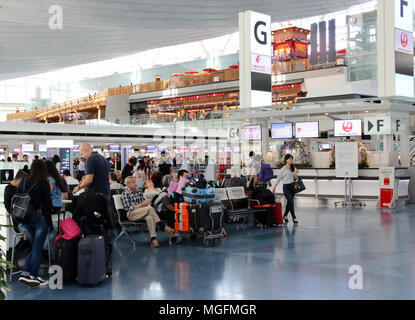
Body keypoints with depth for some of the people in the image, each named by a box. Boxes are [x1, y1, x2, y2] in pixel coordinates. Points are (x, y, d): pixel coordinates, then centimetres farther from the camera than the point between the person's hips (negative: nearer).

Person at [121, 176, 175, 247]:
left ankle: (153, 239, -40)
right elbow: (128, 208, -10)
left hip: (142, 212, 6)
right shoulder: (125, 194, -3)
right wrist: (140, 205, -18)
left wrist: (145, 203, -9)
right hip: (131, 214, -6)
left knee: (149, 217, -33)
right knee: (150, 208, -31)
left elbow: (143, 202, 16)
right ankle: (164, 227, -29)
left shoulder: (139, 191, 15)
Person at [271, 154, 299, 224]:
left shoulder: (294, 169, 9)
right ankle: (294, 217, -8)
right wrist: (274, 187, -2)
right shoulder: (283, 169, -5)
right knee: (291, 201, -13)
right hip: (286, 187, -5)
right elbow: (278, 179, -1)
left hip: (292, 186, 5)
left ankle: (285, 215, 28)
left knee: (289, 202, 10)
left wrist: (296, 174, -4)